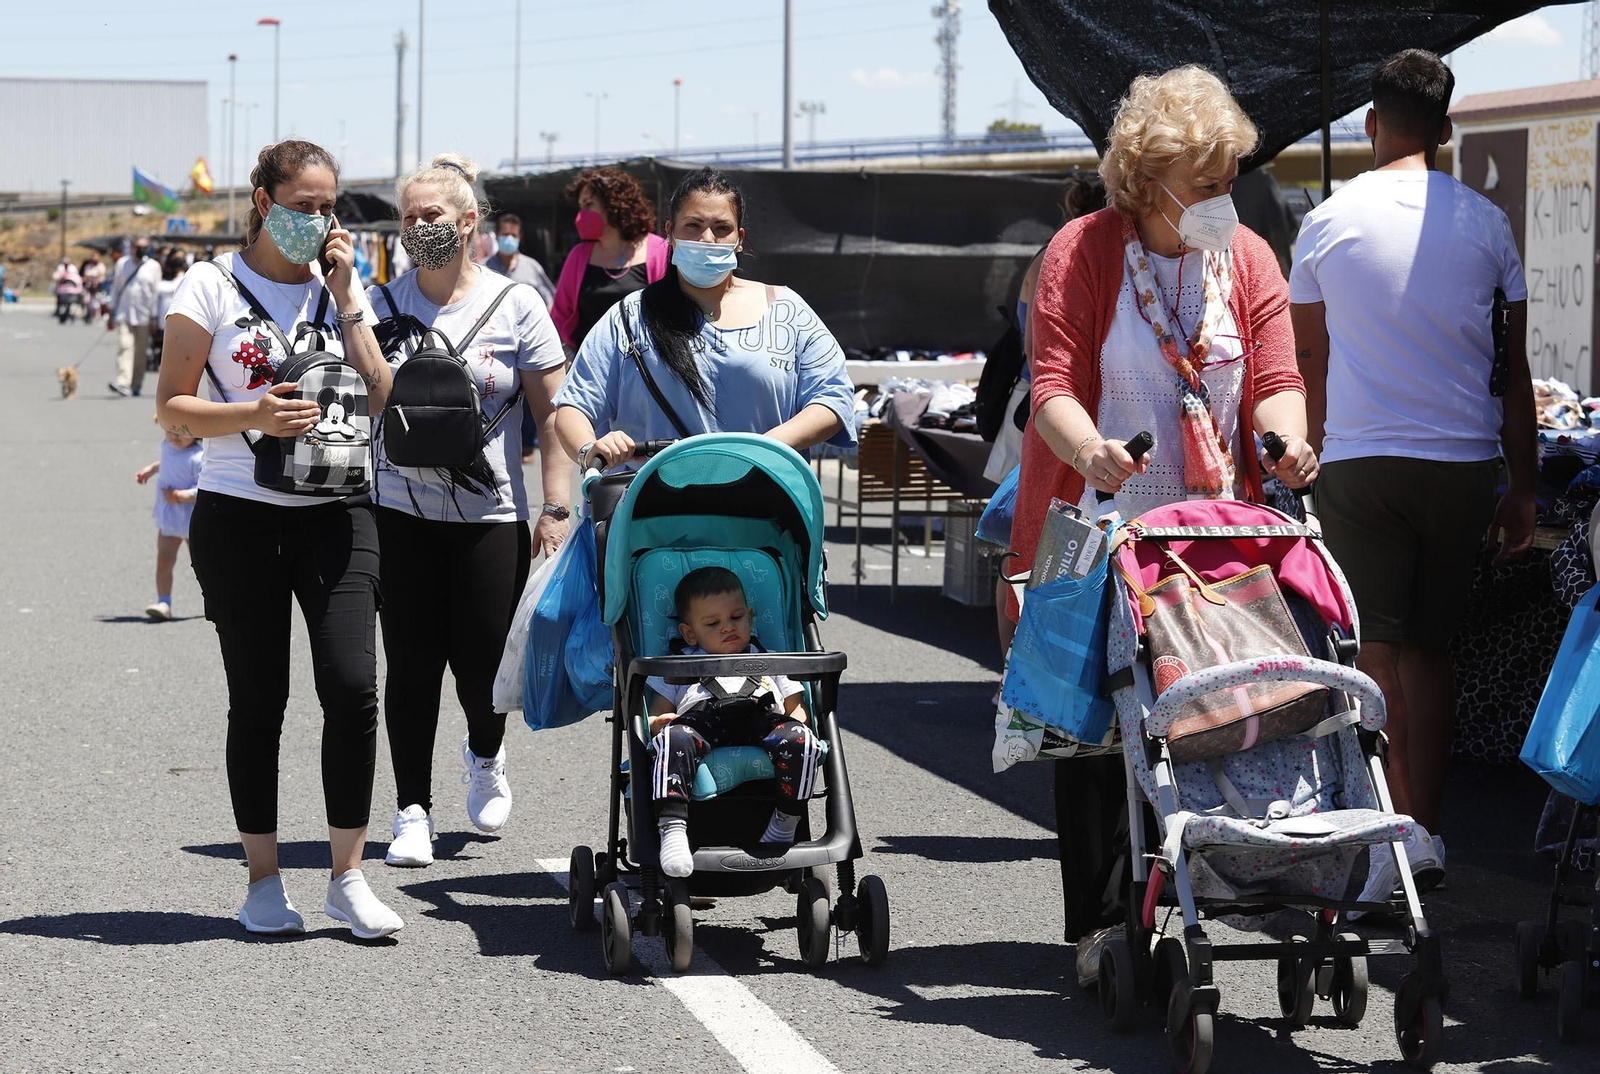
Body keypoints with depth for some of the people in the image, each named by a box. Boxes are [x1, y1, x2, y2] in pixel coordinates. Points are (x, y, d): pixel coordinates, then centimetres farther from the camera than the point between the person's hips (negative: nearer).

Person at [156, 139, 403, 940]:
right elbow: (172, 408, -3)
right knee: (258, 700, 2)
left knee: (352, 686, -11)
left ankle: (347, 876, -2)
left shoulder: (342, 288, 11)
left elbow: (376, 397, 1)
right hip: (240, 518, -2)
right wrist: (251, 415, -19)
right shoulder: (213, 288, 0)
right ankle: (263, 881, 13)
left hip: (334, 515, 2)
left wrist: (345, 298, -3)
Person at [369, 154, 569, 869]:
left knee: (480, 664, 2)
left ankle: (485, 756, 34)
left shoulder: (515, 305, 1)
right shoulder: (381, 304, 5)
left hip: (490, 515, -1)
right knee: (411, 667, -1)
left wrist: (555, 507, -4)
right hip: (402, 512, 1)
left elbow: (555, 413, 1)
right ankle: (413, 810, 8)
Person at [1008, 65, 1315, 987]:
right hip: (1099, 528, -3)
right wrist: (1088, 447, -32)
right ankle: (1097, 925, 2)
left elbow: (1274, 380, 2)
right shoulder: (1083, 251, -4)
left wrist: (1286, 438, -21)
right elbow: (1054, 382, -11)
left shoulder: (1247, 259, 8)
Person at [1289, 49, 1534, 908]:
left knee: (1378, 650, 0)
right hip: (1463, 459, 2)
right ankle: (1426, 830, 12)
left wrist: (1315, 457, 20)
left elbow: (1310, 363, 8)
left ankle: (1400, 827, -12)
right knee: (1430, 649, 11)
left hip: (1359, 460, -1)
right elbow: (1513, 370, 5)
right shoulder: (1485, 223, 2)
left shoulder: (1327, 223, 0)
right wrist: (1523, 488, 11)